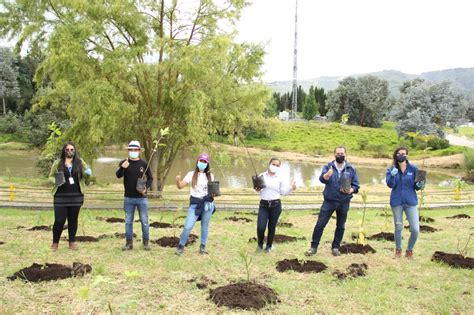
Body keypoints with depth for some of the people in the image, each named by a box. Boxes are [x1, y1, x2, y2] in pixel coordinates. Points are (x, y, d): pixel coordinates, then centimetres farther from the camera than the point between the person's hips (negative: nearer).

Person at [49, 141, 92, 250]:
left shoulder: (79, 162, 7)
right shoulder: (57, 163, 3)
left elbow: (85, 173, 7)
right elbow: (51, 177, 8)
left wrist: (87, 173, -18)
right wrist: (56, 181, -14)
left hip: (76, 196, 2)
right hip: (61, 196, -2)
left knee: (73, 220, 9)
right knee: (59, 220, -3)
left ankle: (72, 242, 19)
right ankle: (55, 243, 12)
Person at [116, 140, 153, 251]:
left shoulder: (143, 164, 0)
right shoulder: (123, 163, -1)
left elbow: (150, 178, 8)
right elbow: (118, 175, -17)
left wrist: (146, 188, -10)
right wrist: (122, 168, -38)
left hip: (141, 198, -1)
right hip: (128, 198, 1)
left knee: (144, 221, 4)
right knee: (128, 221, 9)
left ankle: (146, 242, 16)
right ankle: (129, 243, 19)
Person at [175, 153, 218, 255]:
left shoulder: (210, 176, 7)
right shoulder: (191, 174, 1)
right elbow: (180, 186, -4)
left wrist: (214, 193, -9)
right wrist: (178, 180, -25)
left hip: (207, 203, 2)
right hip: (195, 203, -2)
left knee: (205, 226, 8)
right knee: (188, 227, -8)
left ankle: (202, 247, 21)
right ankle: (181, 246, 8)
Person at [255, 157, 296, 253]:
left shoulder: (280, 178, 4)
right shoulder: (262, 176, 3)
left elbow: (284, 191, 2)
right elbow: (257, 188, 10)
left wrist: (291, 188, -16)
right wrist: (257, 189, -13)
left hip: (275, 205, 0)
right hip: (263, 205, 0)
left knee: (272, 227, 8)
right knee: (260, 227, -8)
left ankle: (269, 246, 29)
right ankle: (260, 244, 21)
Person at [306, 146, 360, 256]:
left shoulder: (351, 169, 1)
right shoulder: (328, 167, -3)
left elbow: (356, 186, 4)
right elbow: (322, 179, -22)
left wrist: (350, 190, -18)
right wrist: (327, 175, -45)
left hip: (344, 203, 2)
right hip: (329, 201, -1)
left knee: (340, 226, 11)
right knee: (320, 224, -2)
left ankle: (335, 247, 25)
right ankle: (314, 246, 9)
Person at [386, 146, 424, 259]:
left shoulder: (413, 168, -1)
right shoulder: (391, 169, 0)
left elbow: (416, 186, 2)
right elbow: (390, 184, -13)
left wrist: (419, 185, -21)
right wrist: (392, 175, -31)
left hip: (411, 202, 0)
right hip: (396, 202, 0)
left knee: (415, 230, -6)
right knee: (398, 227, 12)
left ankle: (409, 250, 18)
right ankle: (398, 249, 32)